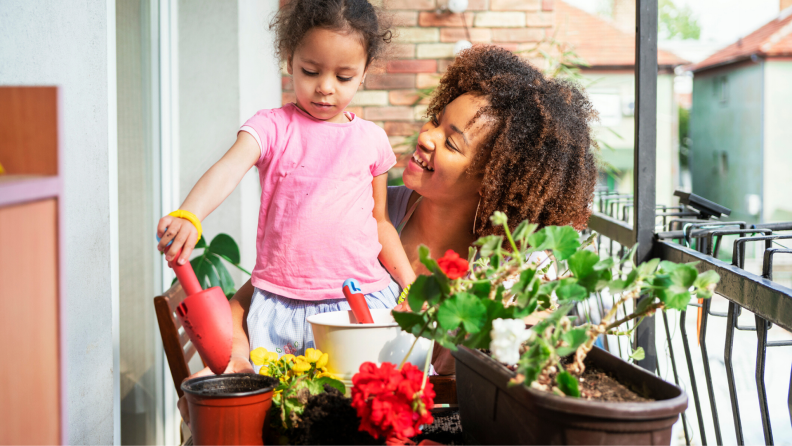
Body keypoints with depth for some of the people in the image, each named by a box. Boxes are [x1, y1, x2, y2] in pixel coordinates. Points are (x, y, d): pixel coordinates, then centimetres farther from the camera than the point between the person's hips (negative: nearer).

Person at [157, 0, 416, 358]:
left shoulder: (371, 139, 10)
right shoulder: (272, 127, 1)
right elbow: (228, 170, -19)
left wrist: (412, 286, 10)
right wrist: (187, 217, -38)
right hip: (282, 304, -2)